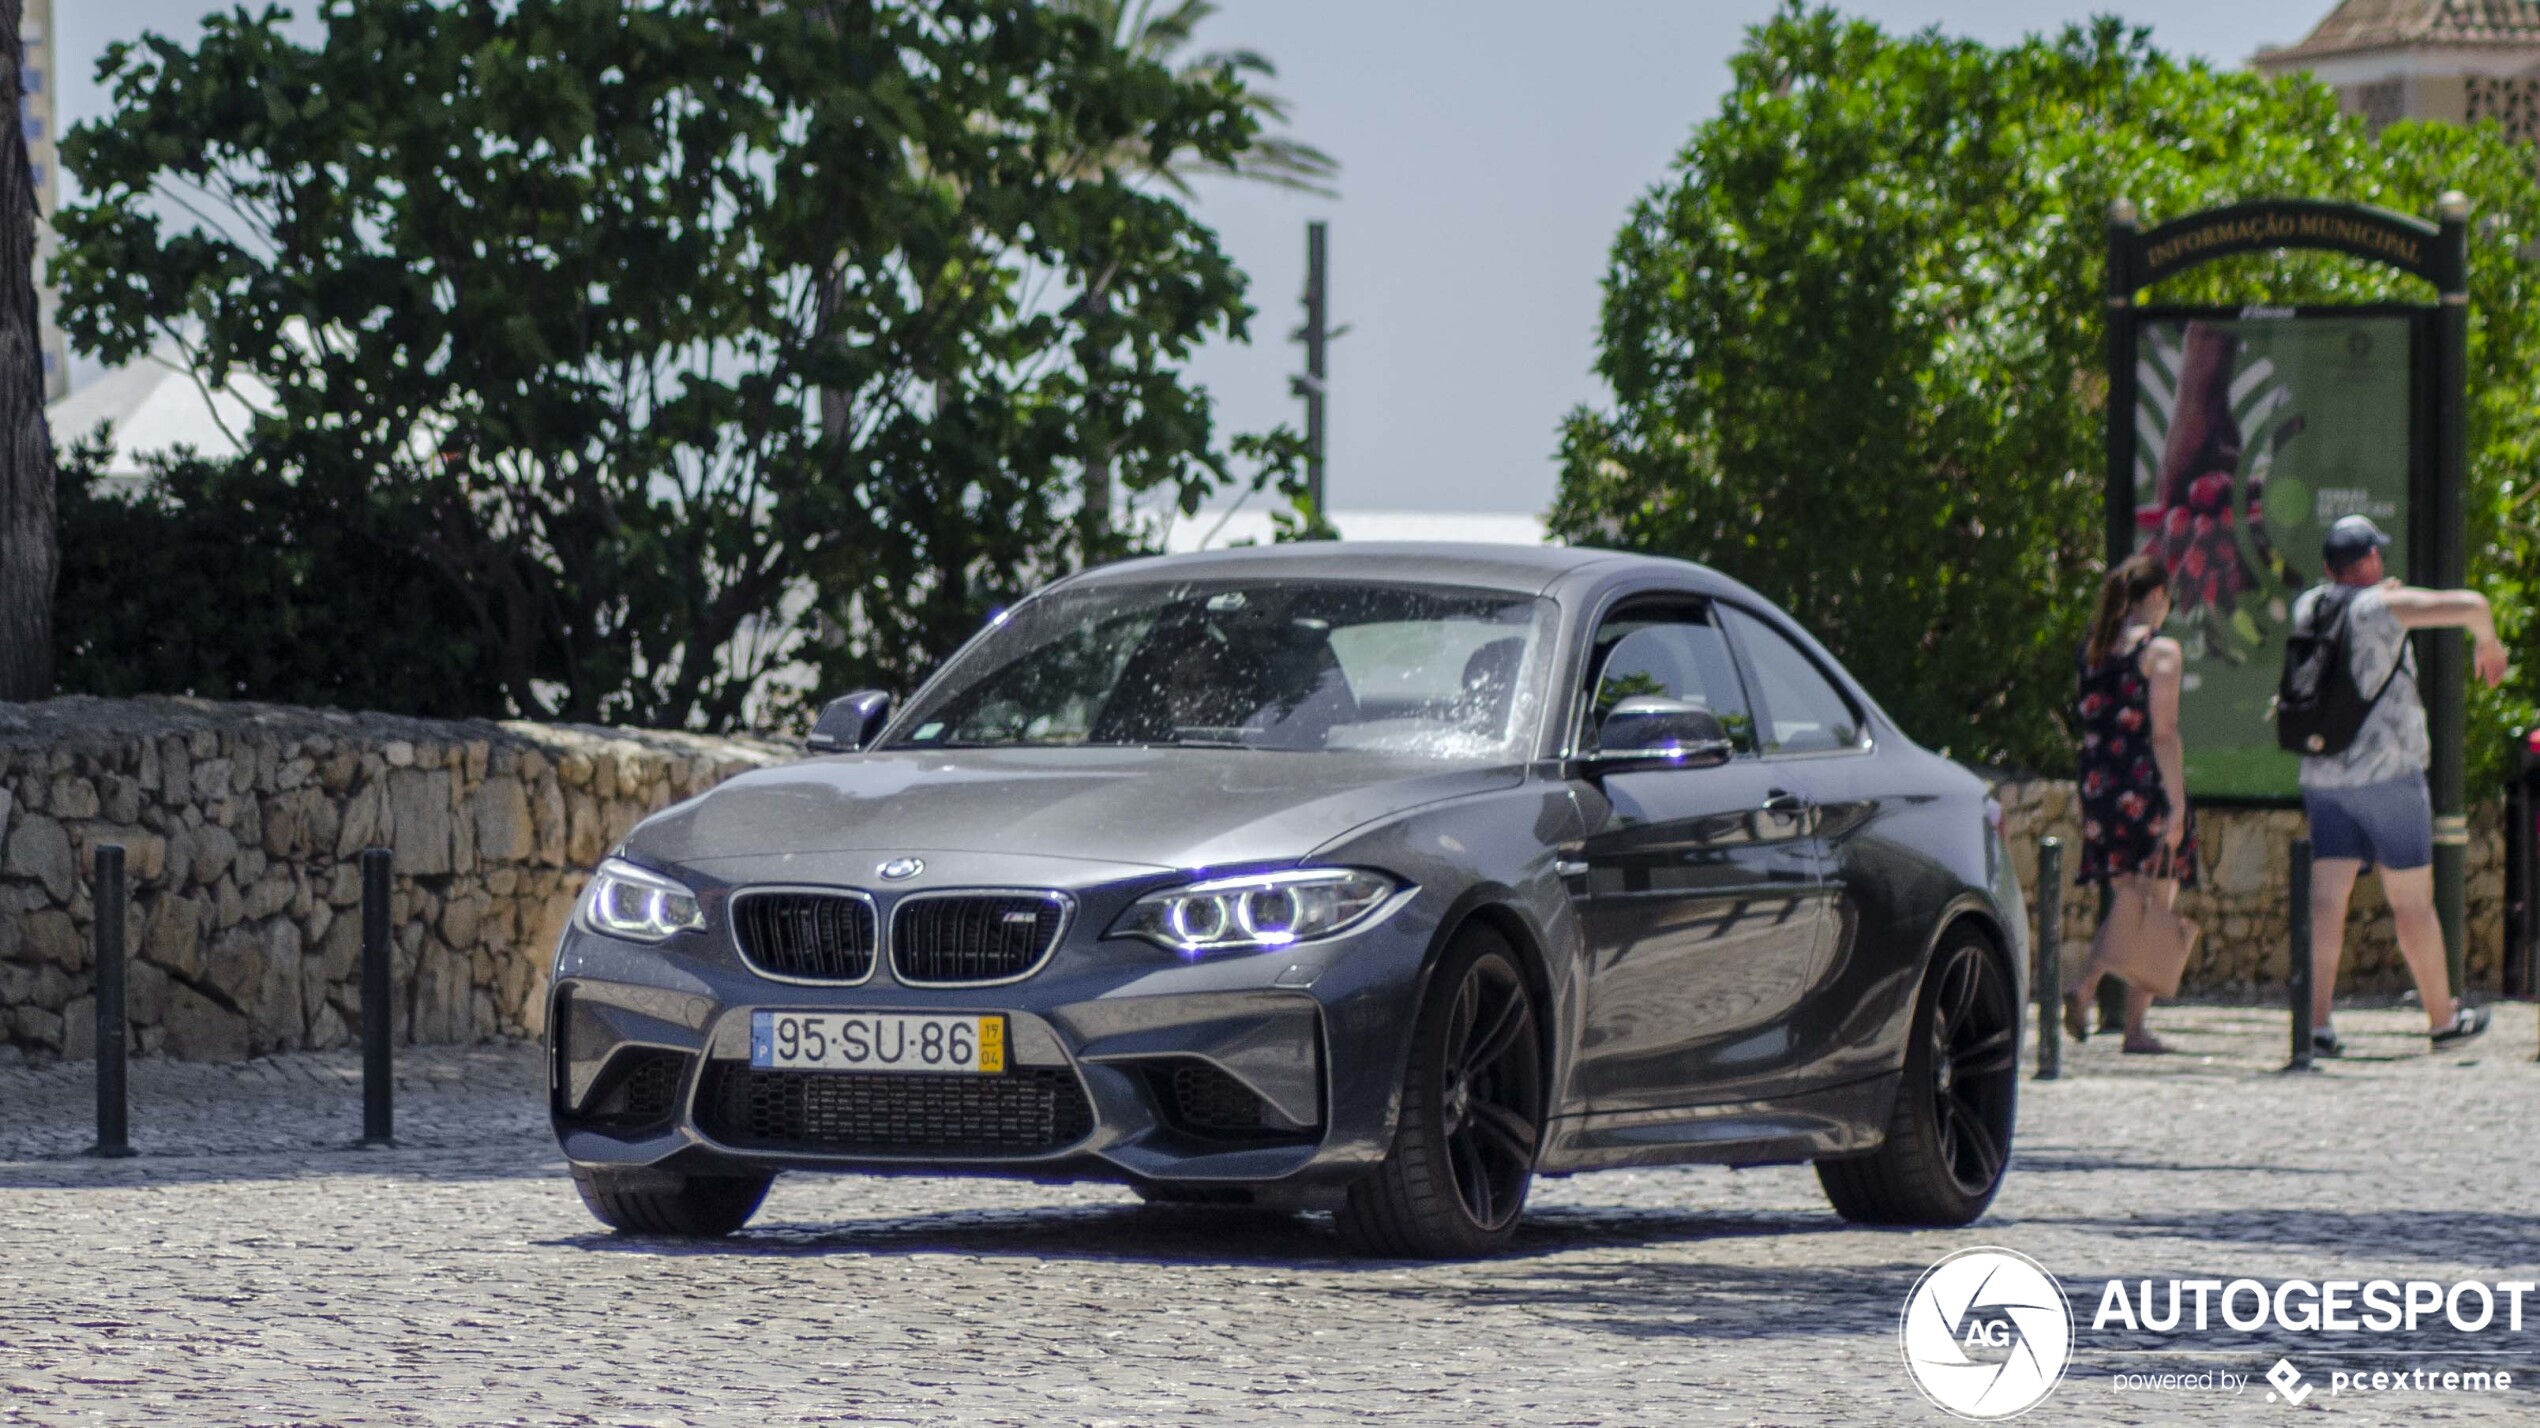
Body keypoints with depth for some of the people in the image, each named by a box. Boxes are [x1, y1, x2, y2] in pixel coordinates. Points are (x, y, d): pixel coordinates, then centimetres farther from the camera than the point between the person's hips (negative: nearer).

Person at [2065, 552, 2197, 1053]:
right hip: (2148, 787, -6)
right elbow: (2163, 733, -14)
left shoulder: (2093, 649, 11)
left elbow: (2088, 724, 13)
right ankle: (2136, 1027, 0)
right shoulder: (2161, 650, -8)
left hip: (2101, 787, 6)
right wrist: (2176, 805, -14)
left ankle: (2085, 987, -7)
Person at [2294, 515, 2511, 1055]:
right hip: (2387, 774, -5)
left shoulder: (2308, 607, 8)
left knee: (2327, 901, -3)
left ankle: (2316, 1023, -14)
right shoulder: (2382, 606, -10)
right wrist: (2488, 643, 5)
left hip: (2323, 779, 5)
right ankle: (2443, 1018, 18)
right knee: (2412, 902, 6)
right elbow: (2469, 605, -15)